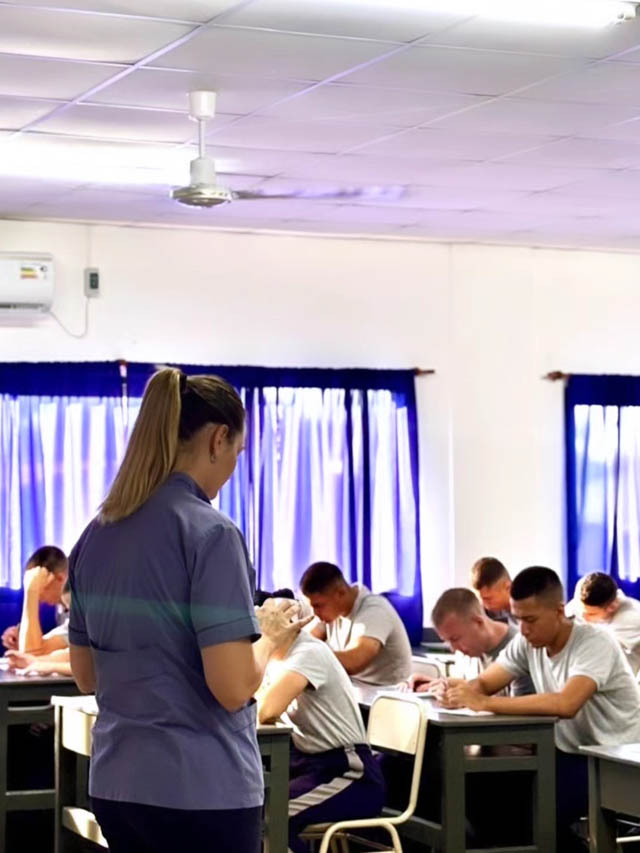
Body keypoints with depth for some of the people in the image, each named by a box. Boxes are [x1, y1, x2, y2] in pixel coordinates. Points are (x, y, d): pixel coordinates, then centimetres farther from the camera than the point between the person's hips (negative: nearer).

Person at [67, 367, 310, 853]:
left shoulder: (96, 536, 6)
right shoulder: (210, 533, -15)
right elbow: (233, 687, -20)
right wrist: (269, 635, 0)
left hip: (115, 784, 7)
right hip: (201, 789, -7)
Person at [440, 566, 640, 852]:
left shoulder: (594, 644, -23)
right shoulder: (528, 643, -1)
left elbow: (565, 704, -39)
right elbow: (483, 684, 0)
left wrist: (484, 703, -38)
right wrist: (459, 691, -26)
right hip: (569, 754, 7)